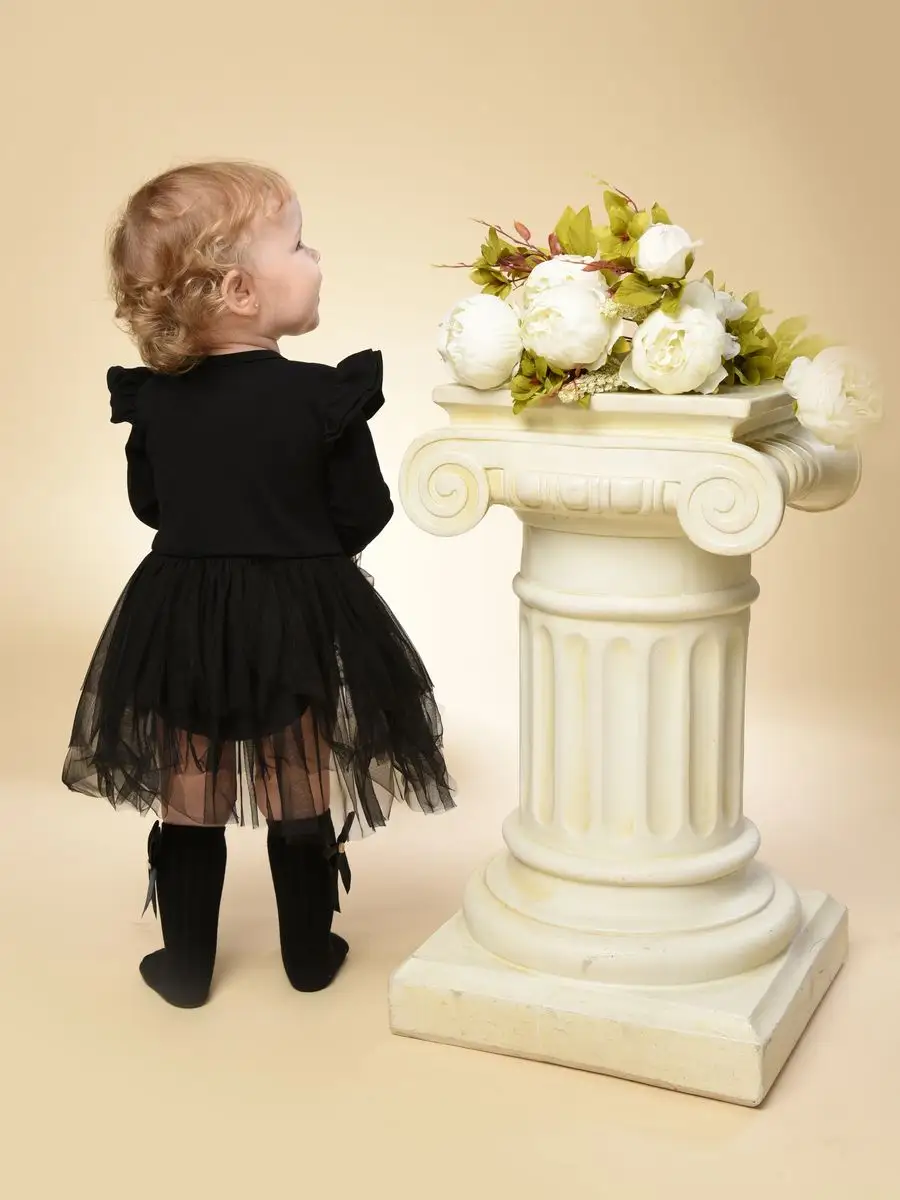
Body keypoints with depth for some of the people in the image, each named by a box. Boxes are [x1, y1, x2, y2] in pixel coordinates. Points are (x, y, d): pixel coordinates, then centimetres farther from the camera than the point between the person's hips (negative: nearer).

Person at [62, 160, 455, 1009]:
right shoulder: (323, 395, -17)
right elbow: (364, 514, -12)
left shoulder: (153, 398, -6)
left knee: (188, 806, 14)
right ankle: (309, 954, 29)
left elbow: (147, 503, 5)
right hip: (300, 622, -3)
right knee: (304, 800, 14)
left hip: (179, 622, 3)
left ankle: (187, 967, 25)